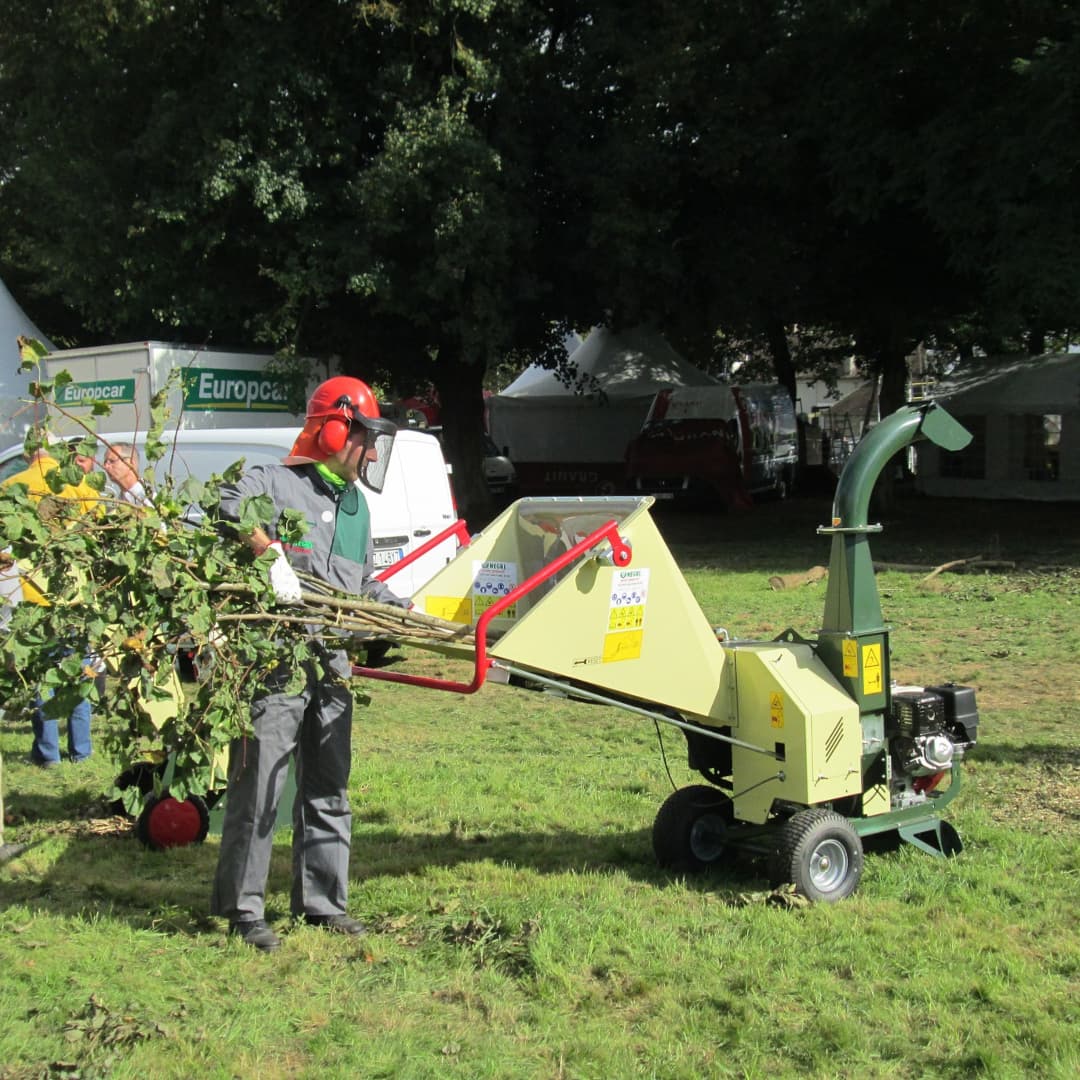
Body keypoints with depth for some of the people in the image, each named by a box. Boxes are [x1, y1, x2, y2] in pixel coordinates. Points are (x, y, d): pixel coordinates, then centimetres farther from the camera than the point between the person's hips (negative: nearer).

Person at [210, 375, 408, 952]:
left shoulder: (355, 505, 19)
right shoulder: (274, 482, -6)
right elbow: (227, 508, -26)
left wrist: (400, 607, 14)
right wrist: (271, 551, -34)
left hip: (332, 666, 8)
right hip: (273, 662, -8)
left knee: (328, 790, 13)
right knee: (258, 786, -2)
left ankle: (321, 901, 24)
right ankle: (242, 908, 9)